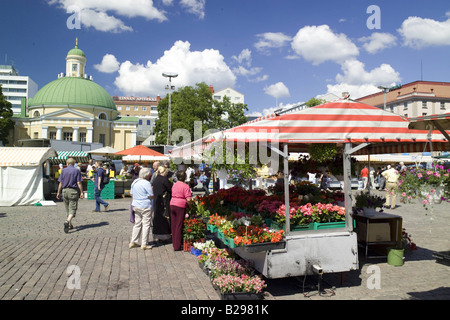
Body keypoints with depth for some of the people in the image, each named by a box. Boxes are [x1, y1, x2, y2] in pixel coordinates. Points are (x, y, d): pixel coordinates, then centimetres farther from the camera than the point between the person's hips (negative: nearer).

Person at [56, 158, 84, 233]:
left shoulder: (63, 170, 5)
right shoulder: (77, 171, -2)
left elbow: (60, 183, 3)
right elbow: (79, 183, -8)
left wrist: (58, 192, 9)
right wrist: (81, 192, -5)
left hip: (65, 191, 3)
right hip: (73, 191, -3)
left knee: (68, 209, 15)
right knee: (72, 209, -3)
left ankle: (70, 225, 23)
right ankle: (67, 221, -28)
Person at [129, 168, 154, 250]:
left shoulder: (134, 182, 8)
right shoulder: (147, 183, -16)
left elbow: (131, 194, 16)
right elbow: (151, 197, -14)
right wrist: (152, 189, 3)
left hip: (135, 205, 7)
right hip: (145, 207, -7)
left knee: (137, 223, 16)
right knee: (146, 224, 1)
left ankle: (133, 242, 19)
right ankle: (144, 244, 3)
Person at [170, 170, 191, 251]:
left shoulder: (174, 185, 10)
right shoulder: (185, 186, -10)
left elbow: (173, 195, 14)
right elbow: (188, 199, -16)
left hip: (172, 205, 6)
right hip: (180, 206, -6)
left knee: (173, 225, 13)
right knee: (179, 226, 0)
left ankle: (174, 243, 23)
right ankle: (177, 246, 4)